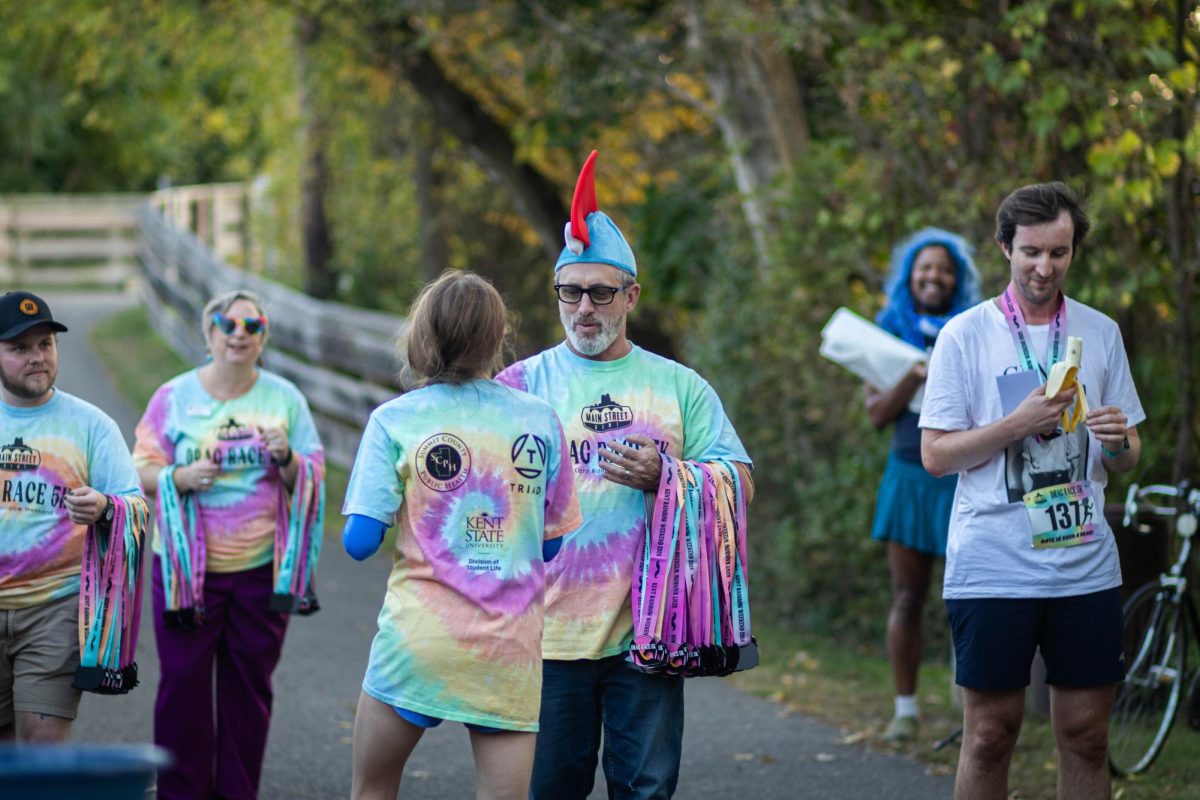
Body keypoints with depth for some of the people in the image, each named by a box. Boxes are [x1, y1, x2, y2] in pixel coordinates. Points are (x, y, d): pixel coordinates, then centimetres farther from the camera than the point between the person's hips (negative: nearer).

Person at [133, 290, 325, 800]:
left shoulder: (285, 398, 6)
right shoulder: (175, 397, 2)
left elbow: (313, 476, 8)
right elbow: (142, 470, 2)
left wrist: (288, 460, -14)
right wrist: (182, 477, -18)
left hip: (262, 566, 1)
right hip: (187, 563, -1)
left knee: (250, 684, 6)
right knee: (183, 683, -2)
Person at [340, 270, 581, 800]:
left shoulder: (394, 420, -2)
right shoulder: (540, 420, 4)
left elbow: (359, 542, -7)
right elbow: (551, 543, 8)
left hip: (418, 636, -1)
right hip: (510, 648, 2)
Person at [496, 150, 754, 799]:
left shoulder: (678, 386, 11)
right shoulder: (523, 386, 7)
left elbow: (740, 484, 6)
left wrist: (662, 476, -10)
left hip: (647, 629, 1)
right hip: (550, 631, 0)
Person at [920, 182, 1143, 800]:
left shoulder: (1100, 333, 9)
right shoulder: (966, 335, -1)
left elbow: (1125, 461, 14)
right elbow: (935, 454, -4)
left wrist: (1119, 442, -10)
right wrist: (1018, 424, -17)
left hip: (1085, 564, 3)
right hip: (992, 566, -3)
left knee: (1086, 732, 4)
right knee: (989, 733, 0)